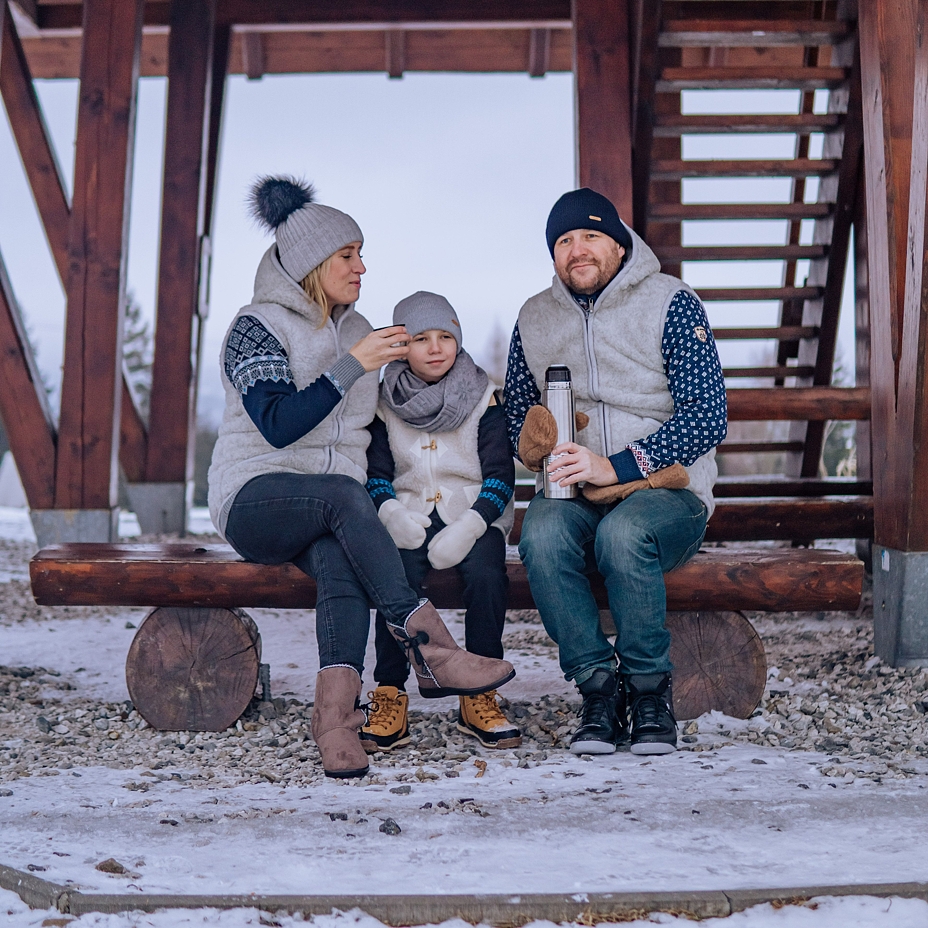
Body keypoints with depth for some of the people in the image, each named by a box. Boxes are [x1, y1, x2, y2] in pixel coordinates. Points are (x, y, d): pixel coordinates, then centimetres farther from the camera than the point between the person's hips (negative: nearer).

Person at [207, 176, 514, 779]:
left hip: (331, 510, 5)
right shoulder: (257, 328, -4)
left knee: (341, 556, -33)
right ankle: (432, 651, -38)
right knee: (345, 497, -37)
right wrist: (352, 366, -20)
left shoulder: (356, 330, 17)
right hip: (256, 499, -5)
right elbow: (279, 426, -18)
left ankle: (336, 712, -46)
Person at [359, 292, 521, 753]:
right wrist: (390, 512, -13)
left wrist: (469, 526, -15)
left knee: (486, 573, -31)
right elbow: (375, 472, 8)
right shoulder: (387, 403, 9)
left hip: (472, 518, 0)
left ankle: (478, 697, -18)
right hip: (410, 519, 1)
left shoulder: (482, 398, 5)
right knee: (397, 572, -31)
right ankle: (390, 697, -22)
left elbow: (500, 474, 0)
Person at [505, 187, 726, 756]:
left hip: (667, 493, -3)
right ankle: (600, 689, -19)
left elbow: (708, 418, -10)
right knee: (542, 532, -32)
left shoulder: (671, 304, -1)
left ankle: (651, 693, -16)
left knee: (622, 532, -36)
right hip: (577, 496, 3)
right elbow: (517, 419, 18)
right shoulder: (535, 319, 12)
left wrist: (616, 466, -20)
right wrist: (557, 458, -6)